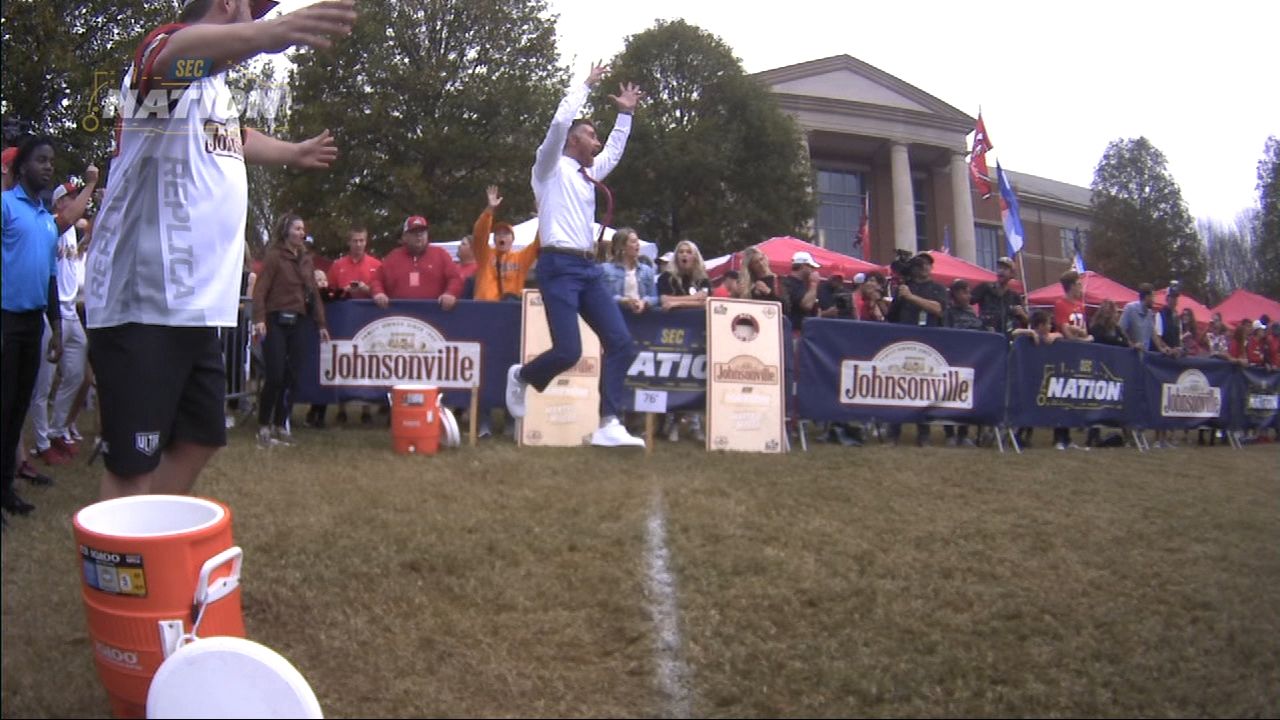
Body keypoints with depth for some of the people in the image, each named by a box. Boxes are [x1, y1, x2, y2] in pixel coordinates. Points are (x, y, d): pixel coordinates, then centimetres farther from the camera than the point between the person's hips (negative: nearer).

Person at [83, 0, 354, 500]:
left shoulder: (216, 87, 19)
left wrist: (294, 153, 61)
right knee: (133, 467, -7)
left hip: (197, 305, 9)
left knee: (199, 440, 14)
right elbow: (180, 51, -34)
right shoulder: (163, 48, -7)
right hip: (140, 303, -9)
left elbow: (236, 140, 42)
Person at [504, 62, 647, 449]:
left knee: (621, 342, -5)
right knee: (568, 351, -15)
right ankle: (522, 376, 17)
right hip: (559, 266, -8)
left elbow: (614, 151, 39)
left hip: (588, 268, 8)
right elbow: (560, 122, -12)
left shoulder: (588, 174, 23)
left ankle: (608, 425, -5)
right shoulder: (552, 167, 1)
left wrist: (625, 114, 33)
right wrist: (586, 84, -2)